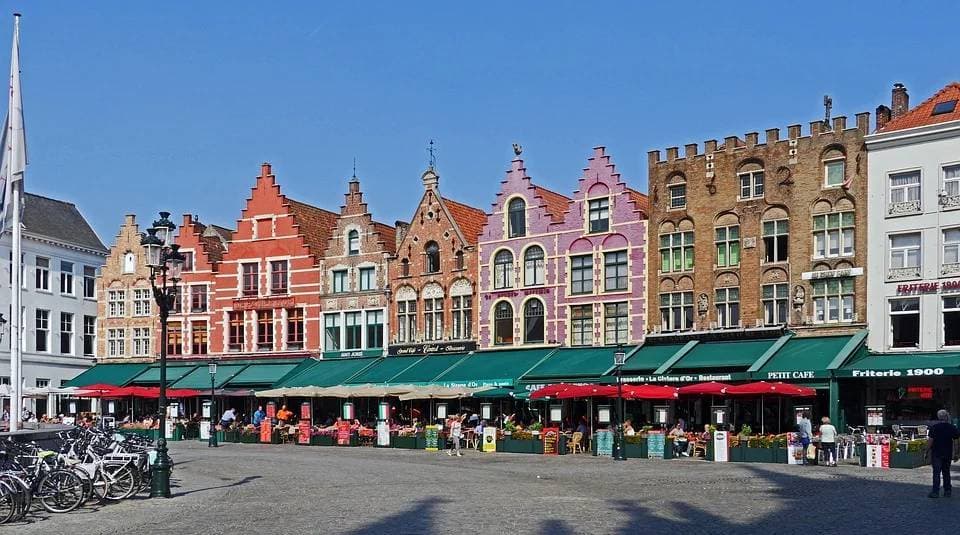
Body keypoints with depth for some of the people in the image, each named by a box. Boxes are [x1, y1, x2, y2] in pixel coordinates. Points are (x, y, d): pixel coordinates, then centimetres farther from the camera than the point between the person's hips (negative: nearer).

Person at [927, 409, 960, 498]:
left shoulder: (934, 427, -8)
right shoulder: (952, 428, 1)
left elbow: (930, 441, -11)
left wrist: (927, 451, -3)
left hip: (936, 453, -3)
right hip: (948, 454, 3)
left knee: (936, 472, -3)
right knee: (946, 472, 14)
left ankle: (935, 492, -7)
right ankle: (947, 491, 18)